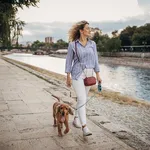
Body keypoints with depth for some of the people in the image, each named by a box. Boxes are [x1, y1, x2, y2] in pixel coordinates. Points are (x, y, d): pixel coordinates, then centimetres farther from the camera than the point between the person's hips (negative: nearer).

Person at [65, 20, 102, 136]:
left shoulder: (92, 44, 6)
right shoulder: (73, 44, -5)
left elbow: (95, 59, 8)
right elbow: (69, 60, 0)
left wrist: (98, 75, 4)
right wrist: (68, 77, -1)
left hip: (89, 74, 5)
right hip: (77, 74, -5)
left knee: (83, 99, 13)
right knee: (82, 99, -14)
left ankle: (76, 119, 32)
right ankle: (84, 127, -12)